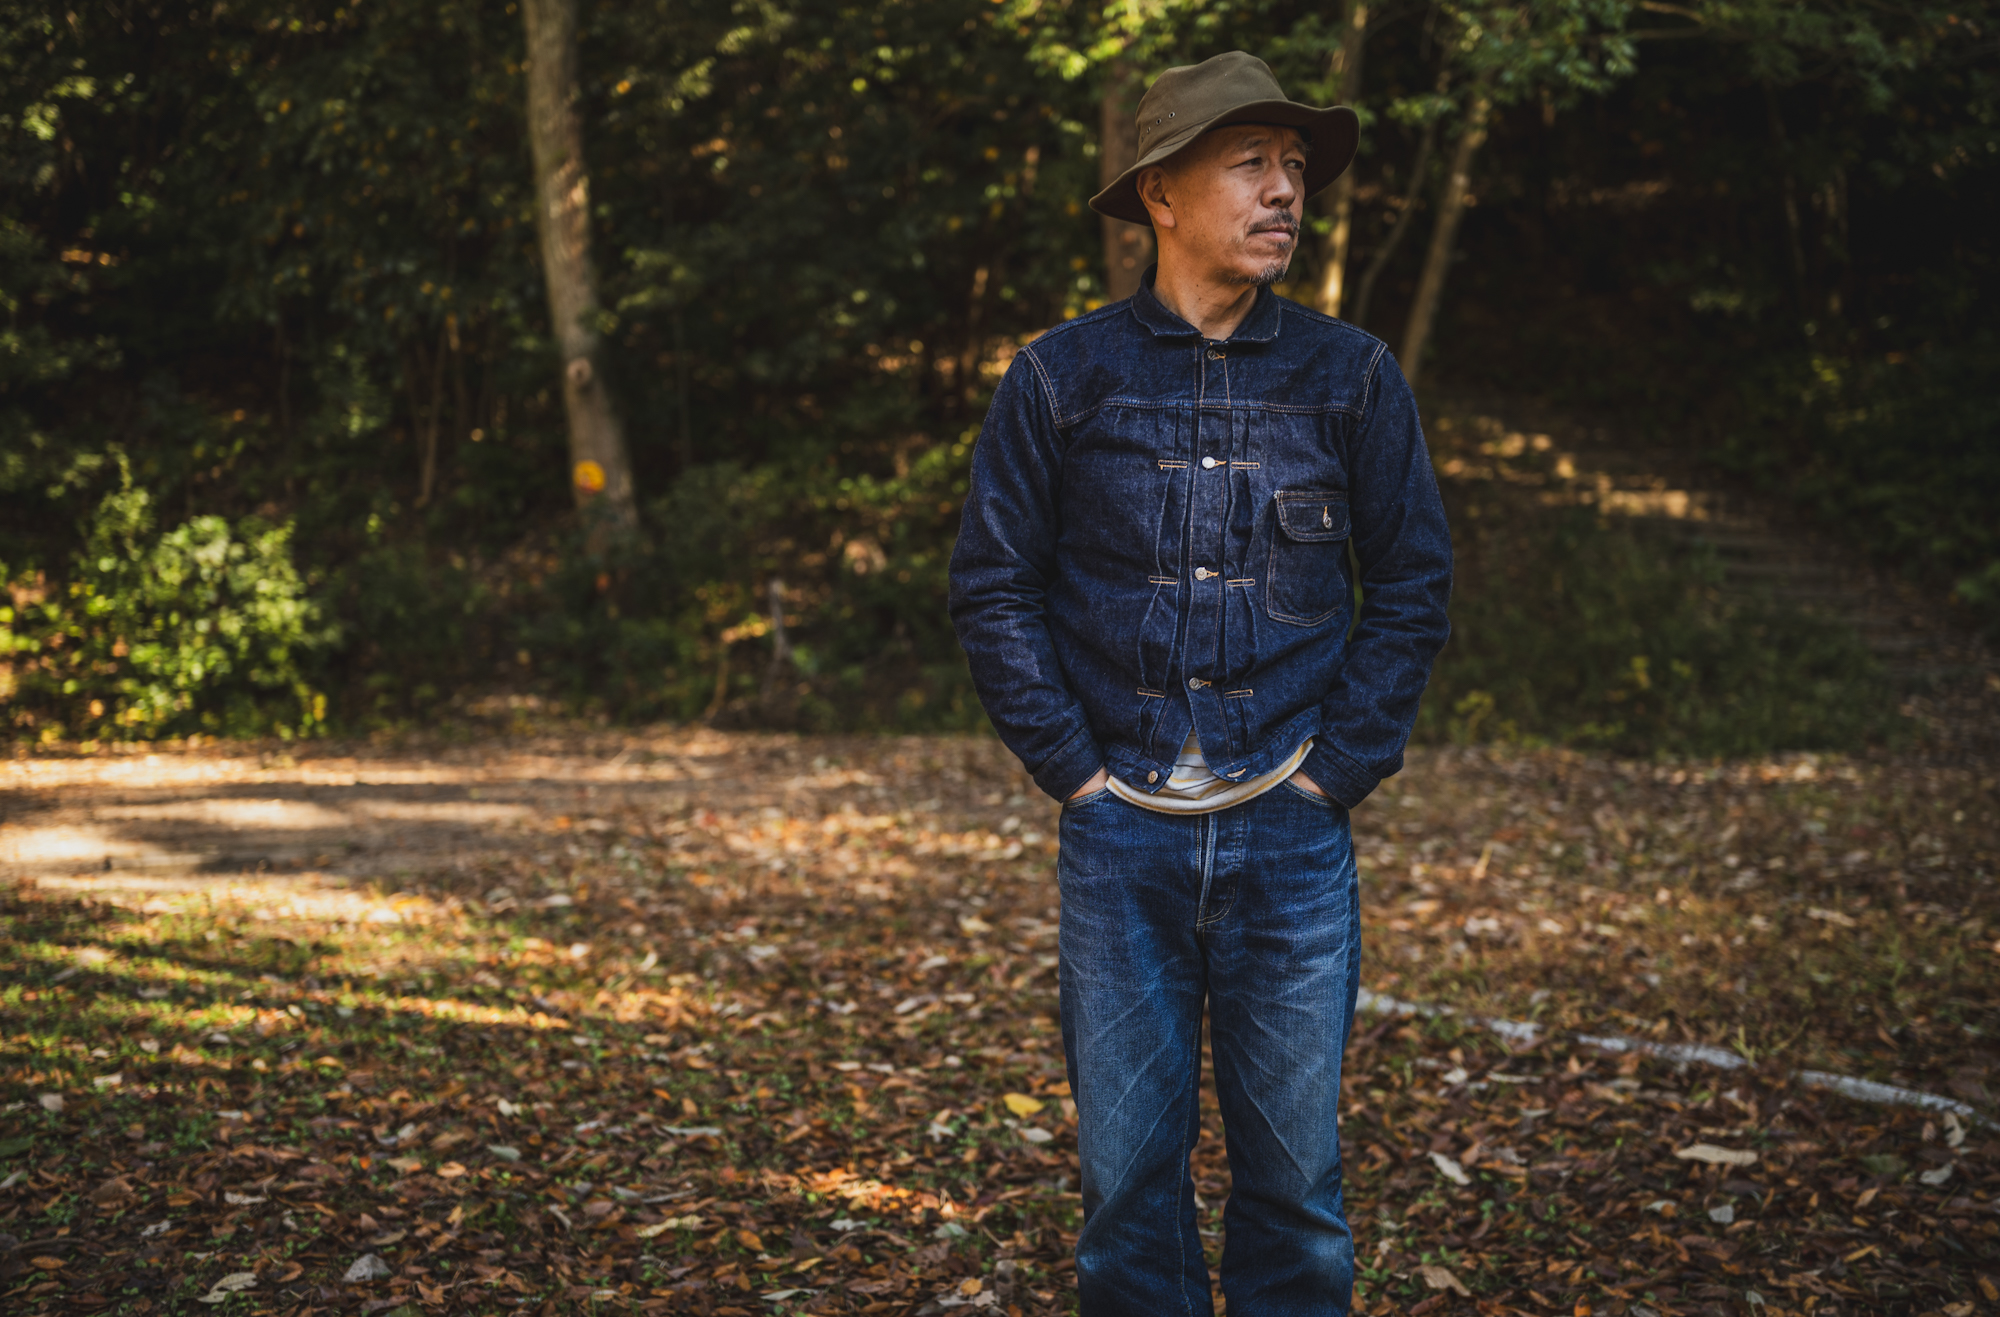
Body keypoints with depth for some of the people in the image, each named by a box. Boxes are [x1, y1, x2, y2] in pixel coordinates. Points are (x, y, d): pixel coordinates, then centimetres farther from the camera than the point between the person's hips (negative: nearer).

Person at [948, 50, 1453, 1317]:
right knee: (1128, 1168, 6)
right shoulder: (1063, 377, 2)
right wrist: (1075, 770, -2)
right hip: (1121, 835, 0)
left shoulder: (1352, 377, 4)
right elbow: (994, 588, 5)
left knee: (1294, 1172, 6)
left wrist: (1335, 773, 0)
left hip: (1291, 837, 1)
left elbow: (1411, 591, 8)